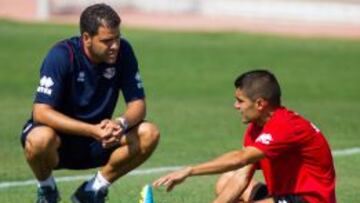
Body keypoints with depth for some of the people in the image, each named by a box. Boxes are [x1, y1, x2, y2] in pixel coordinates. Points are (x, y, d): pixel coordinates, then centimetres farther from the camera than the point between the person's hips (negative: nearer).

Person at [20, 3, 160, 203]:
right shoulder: (62, 55, -22)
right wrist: (93, 130, -38)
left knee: (149, 133, -20)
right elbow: (41, 112, -28)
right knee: (40, 139, -39)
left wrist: (121, 123, -32)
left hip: (98, 143, 4)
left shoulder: (123, 51, -11)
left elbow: (137, 104, -8)